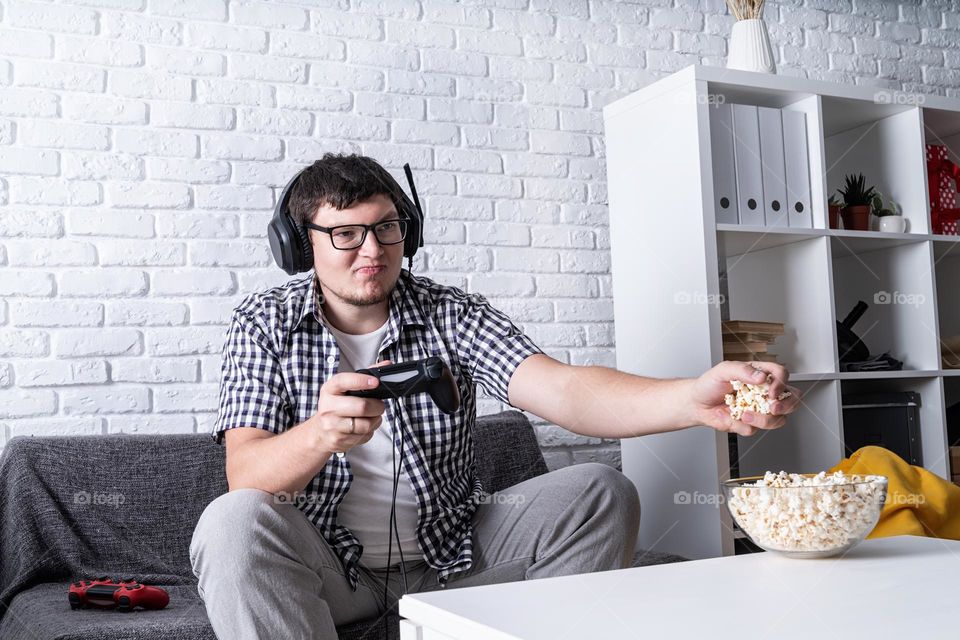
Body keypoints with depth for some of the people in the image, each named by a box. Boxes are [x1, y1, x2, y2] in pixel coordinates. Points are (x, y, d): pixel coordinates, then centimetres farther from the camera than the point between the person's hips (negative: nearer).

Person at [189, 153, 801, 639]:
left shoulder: (452, 314, -4)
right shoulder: (265, 323, -5)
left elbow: (561, 388, -22)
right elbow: (245, 475, -17)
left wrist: (694, 400, -41)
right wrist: (322, 433, -41)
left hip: (449, 554, 1)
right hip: (327, 567, -1)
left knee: (600, 493, -16)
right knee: (234, 523, -32)